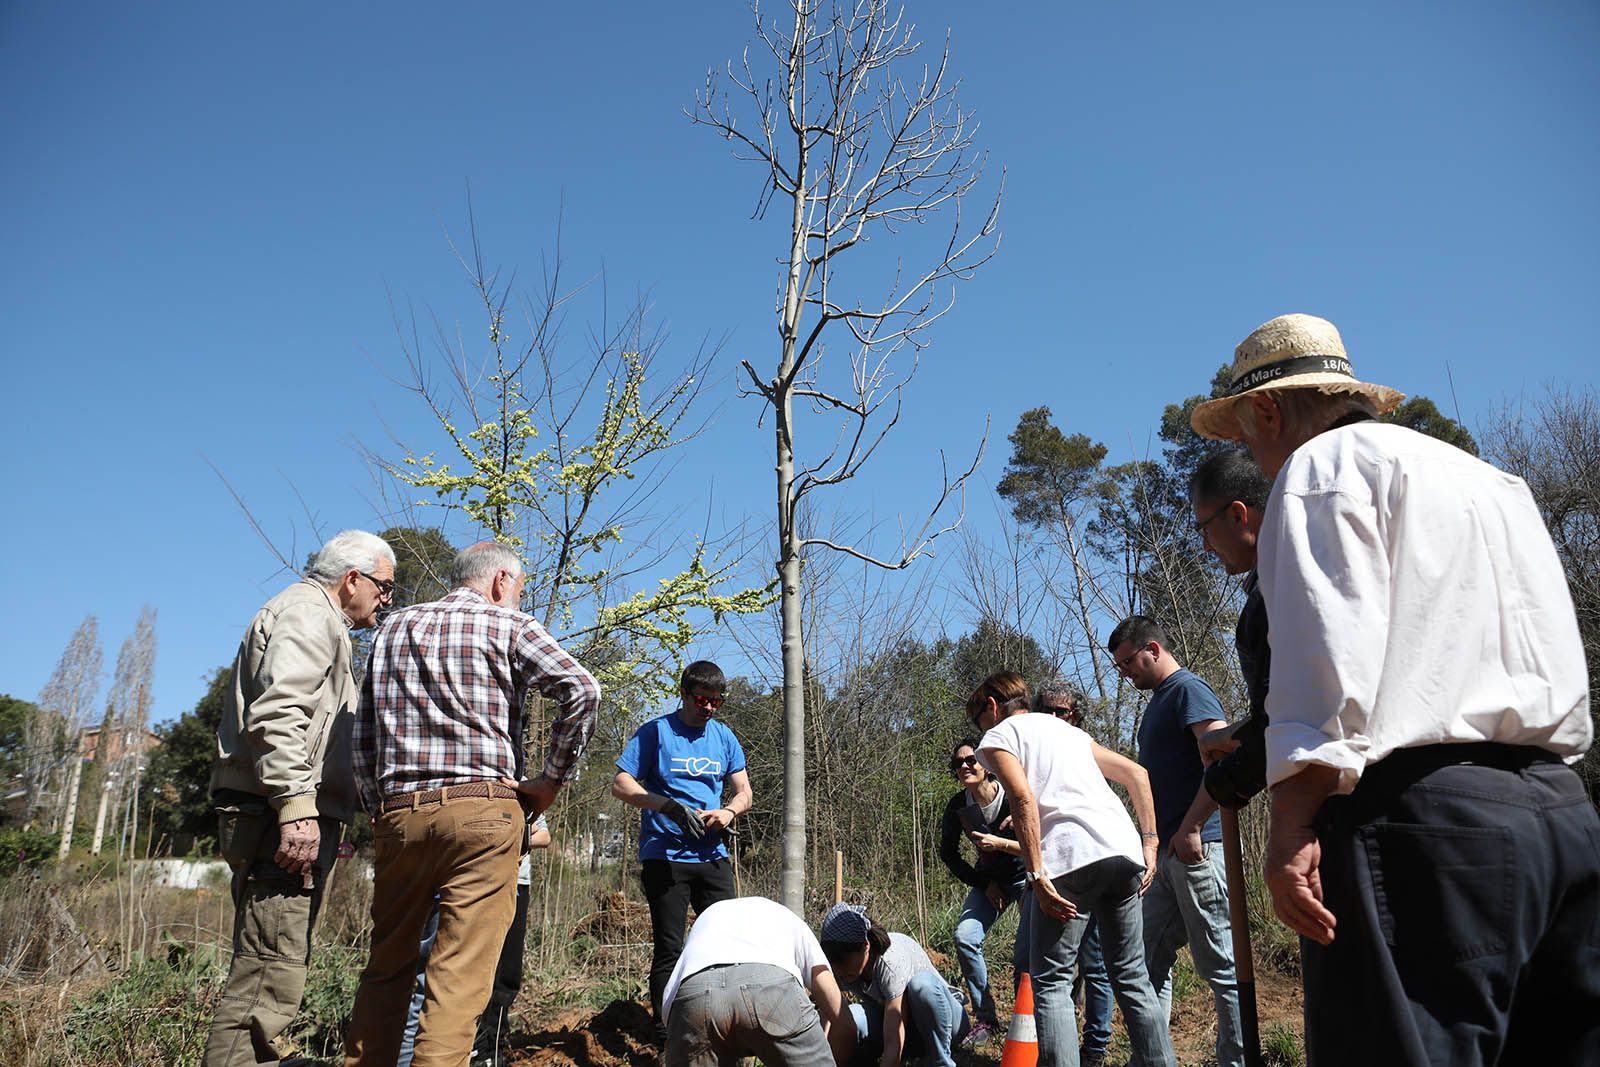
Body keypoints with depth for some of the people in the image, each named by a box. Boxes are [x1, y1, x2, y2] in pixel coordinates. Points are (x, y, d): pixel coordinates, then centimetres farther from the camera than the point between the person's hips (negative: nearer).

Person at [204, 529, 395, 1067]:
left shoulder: (321, 621, 27)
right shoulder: (308, 613, -6)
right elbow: (277, 713, -21)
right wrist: (297, 807, -25)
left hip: (292, 820, 11)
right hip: (283, 817, -11)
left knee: (272, 971, 13)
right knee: (272, 976, -12)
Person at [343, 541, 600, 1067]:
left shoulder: (395, 626, 19)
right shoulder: (508, 626, 4)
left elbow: (362, 737, 17)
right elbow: (581, 690, -12)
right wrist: (552, 778, -4)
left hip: (397, 813, 5)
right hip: (483, 809, -4)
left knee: (388, 963, 17)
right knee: (462, 973, -4)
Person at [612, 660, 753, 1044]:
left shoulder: (724, 737, 11)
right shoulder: (656, 731, -3)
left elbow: (744, 792, 13)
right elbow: (620, 785, -8)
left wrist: (728, 812, -11)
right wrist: (671, 807, -21)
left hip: (713, 856, 4)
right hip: (665, 857, -4)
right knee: (668, 948, 1)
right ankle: (664, 1033, 11)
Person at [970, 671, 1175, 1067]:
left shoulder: (996, 737, 9)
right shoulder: (1069, 730, 30)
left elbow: (1023, 798, -10)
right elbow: (1137, 774, 23)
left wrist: (1037, 875, -12)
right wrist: (1149, 841, 20)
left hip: (1070, 855, -6)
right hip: (1124, 851, 7)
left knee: (1050, 982, 1)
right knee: (1131, 977, 15)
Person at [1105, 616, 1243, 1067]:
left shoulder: (1188, 690, -10)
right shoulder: (1158, 701, 19)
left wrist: (1190, 828, -21)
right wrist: (1154, 840, 19)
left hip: (1197, 848, -10)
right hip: (1167, 853, 10)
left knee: (1220, 966, -1)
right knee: (1150, 959, 12)